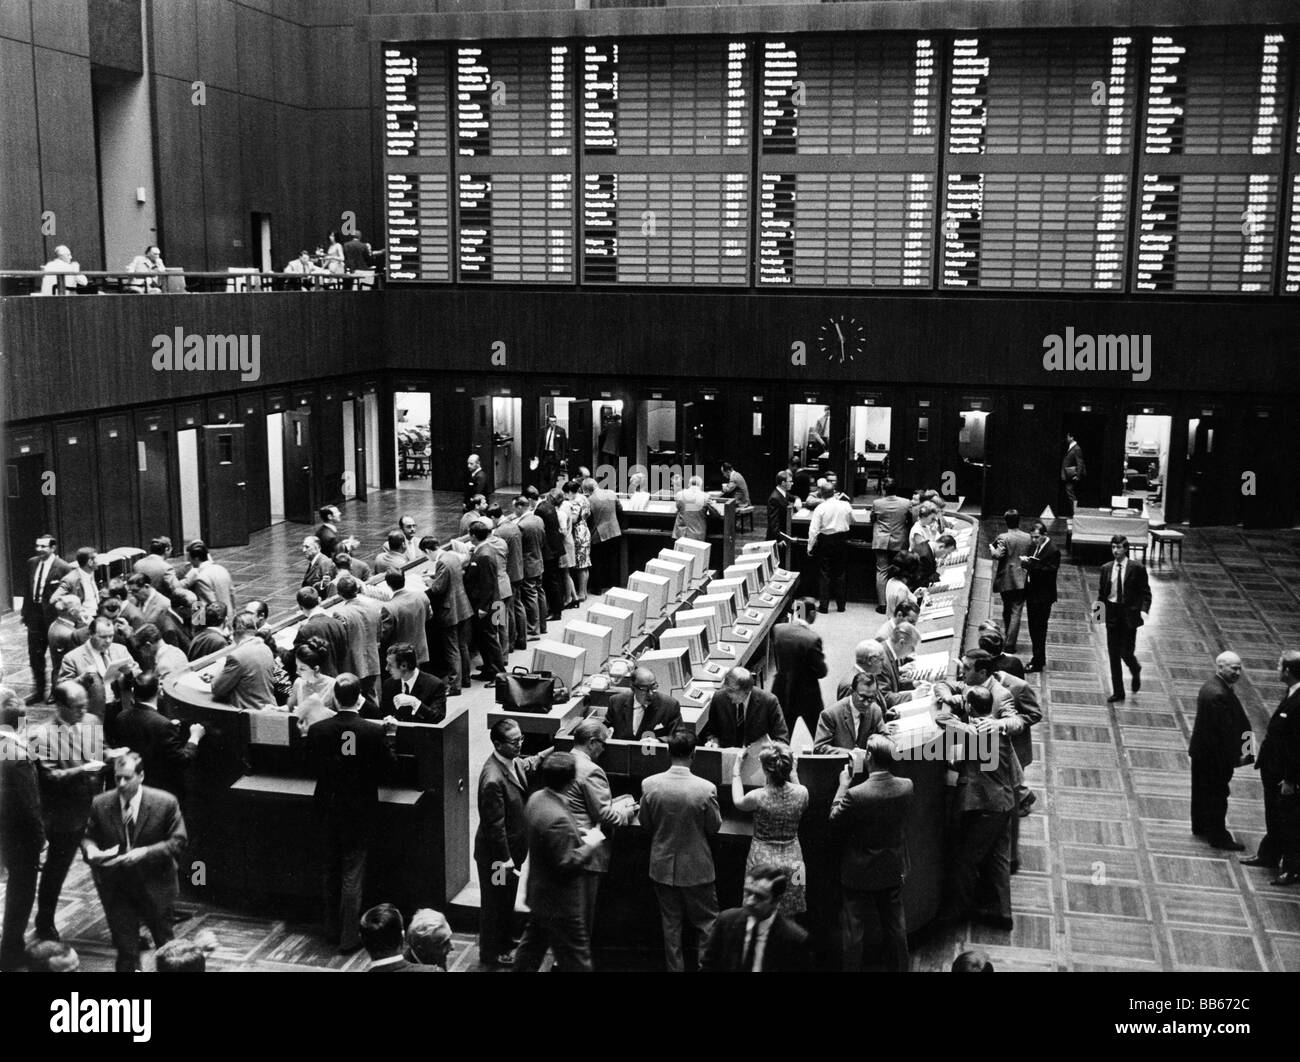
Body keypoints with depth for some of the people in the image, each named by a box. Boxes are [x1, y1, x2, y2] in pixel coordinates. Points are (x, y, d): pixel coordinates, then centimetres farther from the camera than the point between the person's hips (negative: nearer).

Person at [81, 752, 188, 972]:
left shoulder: (165, 803, -14)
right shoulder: (100, 804, -7)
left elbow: (178, 841, -11)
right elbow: (88, 836, 6)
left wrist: (145, 852, -24)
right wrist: (90, 849, -19)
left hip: (154, 884, -1)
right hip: (115, 885, 1)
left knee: (165, 942, 15)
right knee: (125, 947, 5)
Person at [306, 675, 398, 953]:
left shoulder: (317, 730, -12)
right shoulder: (374, 732, -18)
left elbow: (311, 766, 2)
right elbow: (389, 766, -6)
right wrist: (391, 733, 5)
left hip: (326, 810, 2)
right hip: (359, 813, -2)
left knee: (329, 873, 18)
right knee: (353, 875, 7)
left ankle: (332, 930, 30)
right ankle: (349, 937, 11)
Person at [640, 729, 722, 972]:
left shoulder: (649, 785, -16)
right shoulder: (706, 789, -23)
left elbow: (645, 823, -2)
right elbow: (714, 827, -9)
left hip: (663, 866, 3)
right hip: (697, 867, -2)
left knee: (670, 923, 18)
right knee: (707, 923, 15)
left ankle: (675, 967, 28)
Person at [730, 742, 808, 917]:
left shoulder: (758, 797, -22)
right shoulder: (801, 793, -13)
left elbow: (738, 802, 3)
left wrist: (737, 767, 9)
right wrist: (792, 773, 14)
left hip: (763, 861, -3)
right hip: (791, 861, 3)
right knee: (788, 919, 16)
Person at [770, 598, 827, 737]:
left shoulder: (777, 629, -10)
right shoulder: (813, 638, -23)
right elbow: (821, 672, -15)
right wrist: (822, 656, 2)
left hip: (782, 692, 4)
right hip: (807, 696, -4)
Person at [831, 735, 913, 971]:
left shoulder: (855, 795, -30)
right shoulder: (906, 787, -16)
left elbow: (834, 821, -12)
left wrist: (843, 785, -5)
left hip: (860, 875, -4)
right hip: (894, 871, 4)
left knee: (852, 929, 13)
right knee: (896, 927, 21)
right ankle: (899, 967, 35)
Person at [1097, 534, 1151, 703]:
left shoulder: (1137, 569, -6)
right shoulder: (1106, 568, 5)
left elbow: (1145, 593, -3)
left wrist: (1143, 610, -18)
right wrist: (1099, 602, -6)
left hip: (1129, 614, -3)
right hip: (1112, 615, 3)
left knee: (1126, 652, -5)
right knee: (1113, 655, 4)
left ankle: (1136, 671, 31)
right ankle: (1118, 692, 13)